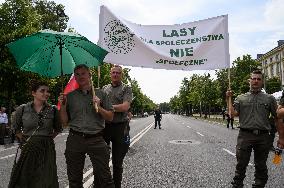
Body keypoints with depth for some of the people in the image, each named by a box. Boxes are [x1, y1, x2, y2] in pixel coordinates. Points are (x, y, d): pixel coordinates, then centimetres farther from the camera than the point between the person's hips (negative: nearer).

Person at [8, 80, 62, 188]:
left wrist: (49, 138, 5)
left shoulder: (53, 110, -1)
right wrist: (23, 139, 6)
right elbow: (16, 128, 15)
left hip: (47, 149, 0)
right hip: (28, 149, 0)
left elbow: (58, 129, 15)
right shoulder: (22, 109, -2)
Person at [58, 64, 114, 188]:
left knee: (104, 177, -3)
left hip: (96, 140, -1)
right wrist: (62, 106, -4)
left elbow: (110, 117, 7)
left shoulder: (100, 94, 8)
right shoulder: (70, 96, 10)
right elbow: (65, 122, 10)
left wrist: (99, 108, -9)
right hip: (75, 139, 2)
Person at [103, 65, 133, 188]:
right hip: (104, 125, 3)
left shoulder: (126, 89, 1)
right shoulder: (104, 89, 13)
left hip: (120, 126, -3)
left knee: (117, 161, 8)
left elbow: (125, 106, -13)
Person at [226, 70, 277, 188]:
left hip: (263, 136, 1)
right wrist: (229, 99, -6)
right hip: (245, 135, -1)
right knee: (241, 164, 5)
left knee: (261, 166, 12)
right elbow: (233, 114, 0)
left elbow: (277, 118, 10)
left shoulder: (269, 98, 9)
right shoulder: (241, 98, 9)